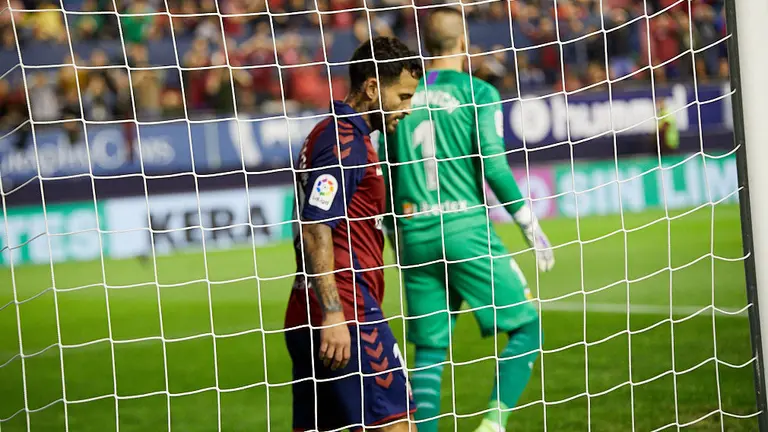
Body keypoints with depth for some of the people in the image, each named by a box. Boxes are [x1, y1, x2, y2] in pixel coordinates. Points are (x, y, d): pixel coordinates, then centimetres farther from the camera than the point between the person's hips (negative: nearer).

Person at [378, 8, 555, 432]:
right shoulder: (477, 92, -2)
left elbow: (384, 178, 13)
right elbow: (493, 166, -10)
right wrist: (532, 228, -3)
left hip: (414, 234, 5)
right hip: (465, 229, -4)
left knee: (429, 350, 10)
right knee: (526, 324, 6)